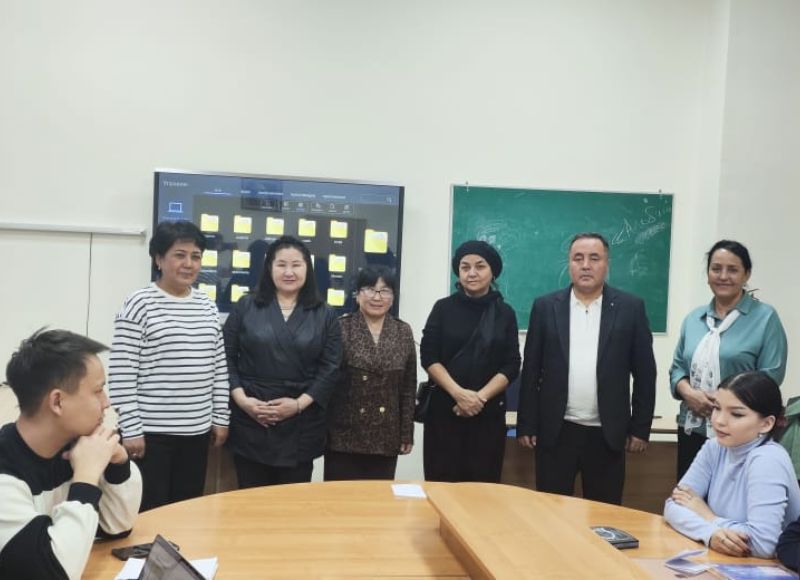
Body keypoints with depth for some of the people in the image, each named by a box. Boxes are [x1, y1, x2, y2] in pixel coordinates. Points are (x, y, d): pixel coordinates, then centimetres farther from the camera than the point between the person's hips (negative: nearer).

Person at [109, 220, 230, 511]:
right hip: (150, 432, -5)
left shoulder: (207, 306, 9)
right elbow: (121, 374, -11)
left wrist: (221, 417, 10)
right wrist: (130, 429, -14)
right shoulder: (139, 305, -9)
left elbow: (219, 367, 13)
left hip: (196, 431, 5)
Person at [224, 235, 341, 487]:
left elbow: (330, 369, 0)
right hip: (250, 422, 0)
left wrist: (299, 404, -11)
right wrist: (242, 399, -10)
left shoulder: (324, 316, 6)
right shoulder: (245, 307, 6)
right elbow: (226, 358, 3)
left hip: (301, 426, 0)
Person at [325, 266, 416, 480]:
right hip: (343, 436, -2)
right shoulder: (341, 328, -4)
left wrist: (407, 433, 5)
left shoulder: (403, 332, 5)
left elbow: (408, 387, 7)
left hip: (386, 438, 3)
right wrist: (320, 430, -6)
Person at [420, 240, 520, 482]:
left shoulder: (505, 313, 6)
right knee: (441, 486, -1)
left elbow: (511, 366, 1)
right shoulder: (443, 308, 5)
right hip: (443, 409, -1)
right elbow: (428, 357, -1)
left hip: (488, 412, 1)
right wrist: (458, 393, -14)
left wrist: (480, 397, -13)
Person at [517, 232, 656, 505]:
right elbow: (531, 370, 3)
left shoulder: (631, 308, 1)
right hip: (555, 431, 1)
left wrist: (640, 428, 1)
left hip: (607, 434, 0)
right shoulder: (545, 306, 2)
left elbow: (645, 372, 2)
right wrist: (526, 425, 1)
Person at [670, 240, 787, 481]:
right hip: (692, 431, 4)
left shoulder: (765, 317, -2)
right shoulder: (693, 318, 12)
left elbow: (771, 376, -8)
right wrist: (689, 393, -7)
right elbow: (677, 367, 14)